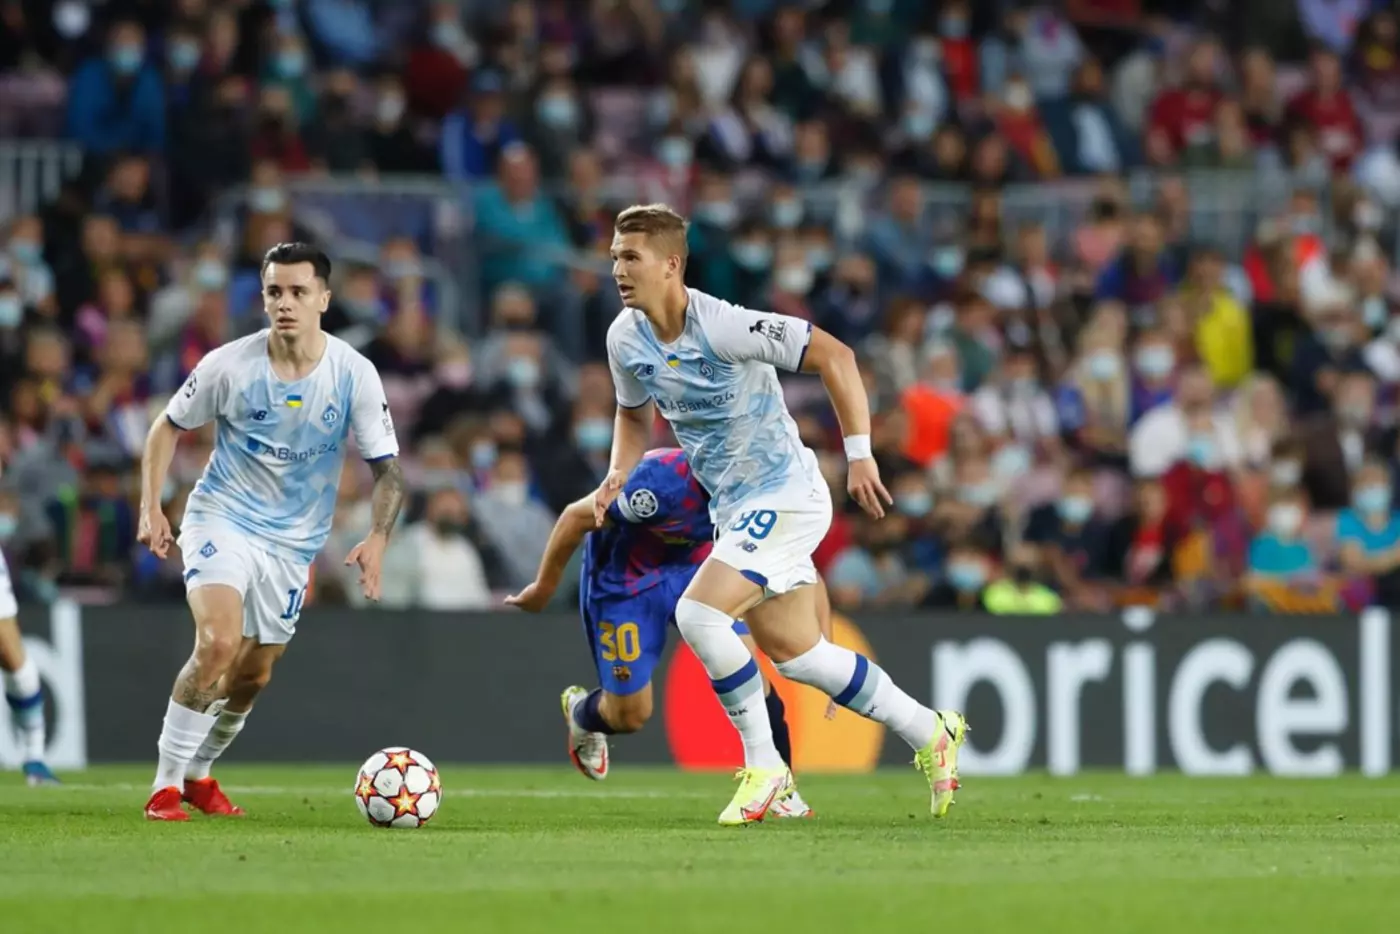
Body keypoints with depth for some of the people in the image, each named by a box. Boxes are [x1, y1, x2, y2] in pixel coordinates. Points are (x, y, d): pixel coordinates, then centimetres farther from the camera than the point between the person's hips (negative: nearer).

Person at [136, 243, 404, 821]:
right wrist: (151, 507, -8)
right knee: (219, 642, -25)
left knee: (253, 676, 12)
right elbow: (169, 427, 3)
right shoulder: (230, 366, -13)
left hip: (294, 543, 3)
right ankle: (165, 786, -15)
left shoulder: (354, 375, -10)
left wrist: (378, 538, -19)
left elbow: (386, 466, -3)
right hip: (222, 519, -3)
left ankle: (198, 774, 39)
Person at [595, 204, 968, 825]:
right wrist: (618, 474, -1)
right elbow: (636, 414, 19)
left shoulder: (723, 326, -24)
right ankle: (930, 733, 29)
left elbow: (833, 355, -19)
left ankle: (762, 766, -9)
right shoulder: (625, 340, -1)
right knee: (793, 652, 13)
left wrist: (859, 454, -20)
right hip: (734, 508, 8)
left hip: (785, 495, -8)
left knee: (698, 612, -23)